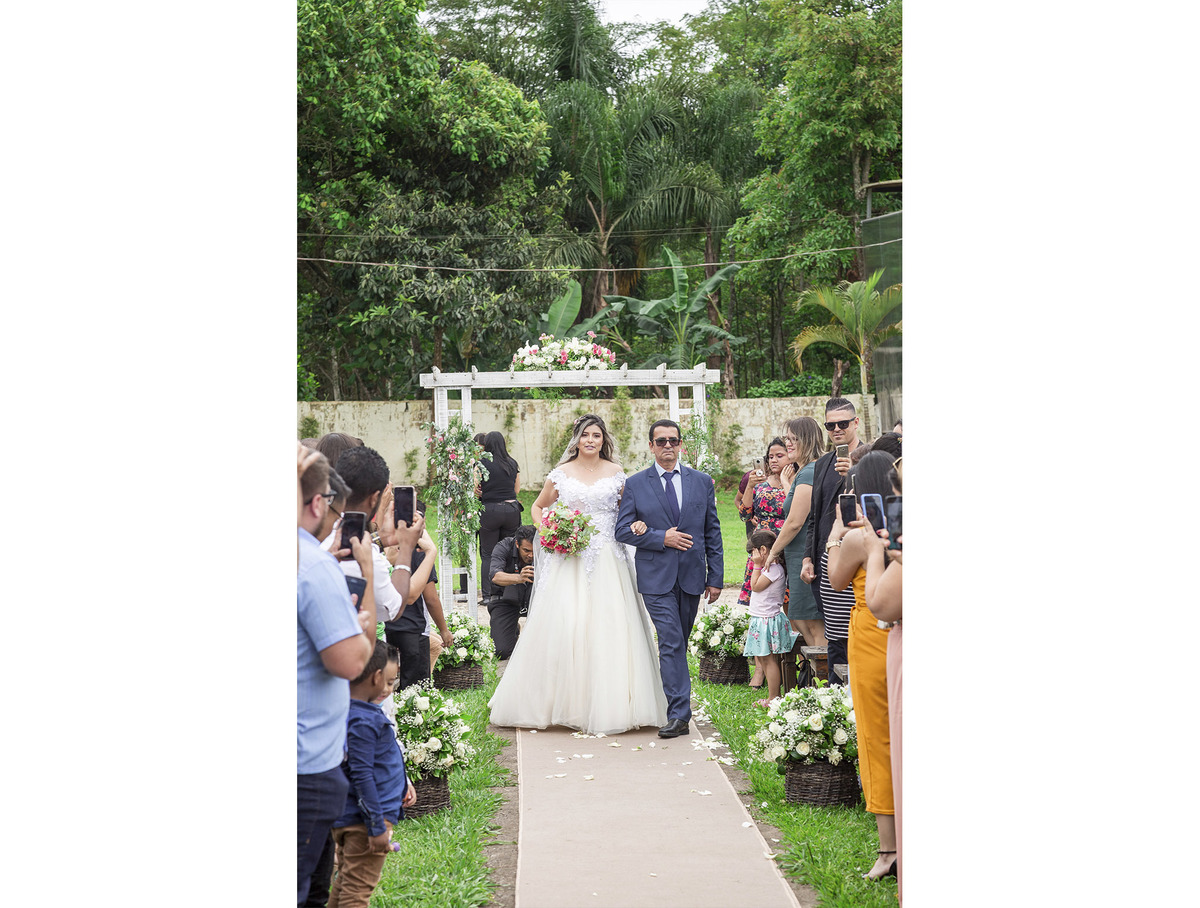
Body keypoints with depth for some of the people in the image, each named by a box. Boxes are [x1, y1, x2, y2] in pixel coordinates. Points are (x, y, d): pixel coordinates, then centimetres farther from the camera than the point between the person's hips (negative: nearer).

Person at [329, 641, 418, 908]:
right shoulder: (364, 721, -23)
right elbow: (362, 776, -23)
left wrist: (403, 782, 22)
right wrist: (377, 827, -20)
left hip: (346, 816, 10)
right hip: (364, 818, -10)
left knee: (343, 884, 19)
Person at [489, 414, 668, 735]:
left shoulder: (616, 472, 7)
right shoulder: (561, 473, 7)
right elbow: (537, 508, 18)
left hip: (608, 561, 0)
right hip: (569, 560, 0)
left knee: (608, 626, -6)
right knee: (562, 626, -7)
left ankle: (608, 705, 1)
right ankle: (561, 701, 3)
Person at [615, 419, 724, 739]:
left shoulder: (701, 481, 8)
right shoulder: (635, 484, 2)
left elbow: (712, 532, 9)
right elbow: (623, 531, -1)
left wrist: (715, 577, 5)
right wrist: (661, 538, -13)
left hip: (691, 577, 3)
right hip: (656, 577, -3)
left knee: (679, 644, 12)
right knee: (671, 643, -11)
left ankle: (678, 706, 27)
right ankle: (678, 714, -11)